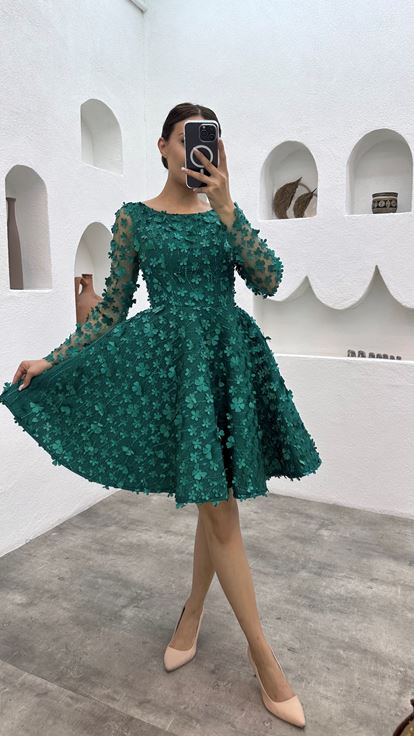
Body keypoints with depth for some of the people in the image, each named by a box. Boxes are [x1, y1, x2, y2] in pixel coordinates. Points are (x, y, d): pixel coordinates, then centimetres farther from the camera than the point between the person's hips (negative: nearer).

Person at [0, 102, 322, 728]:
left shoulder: (225, 213, 10)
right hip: (175, 359, -4)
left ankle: (193, 612, 37)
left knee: (215, 497, 11)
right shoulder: (134, 218, 3)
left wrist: (224, 206, -10)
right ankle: (263, 654, 16)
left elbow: (269, 281, -4)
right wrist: (51, 361, -1)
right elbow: (111, 307, 4)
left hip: (231, 358, 4)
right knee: (218, 508, -2)